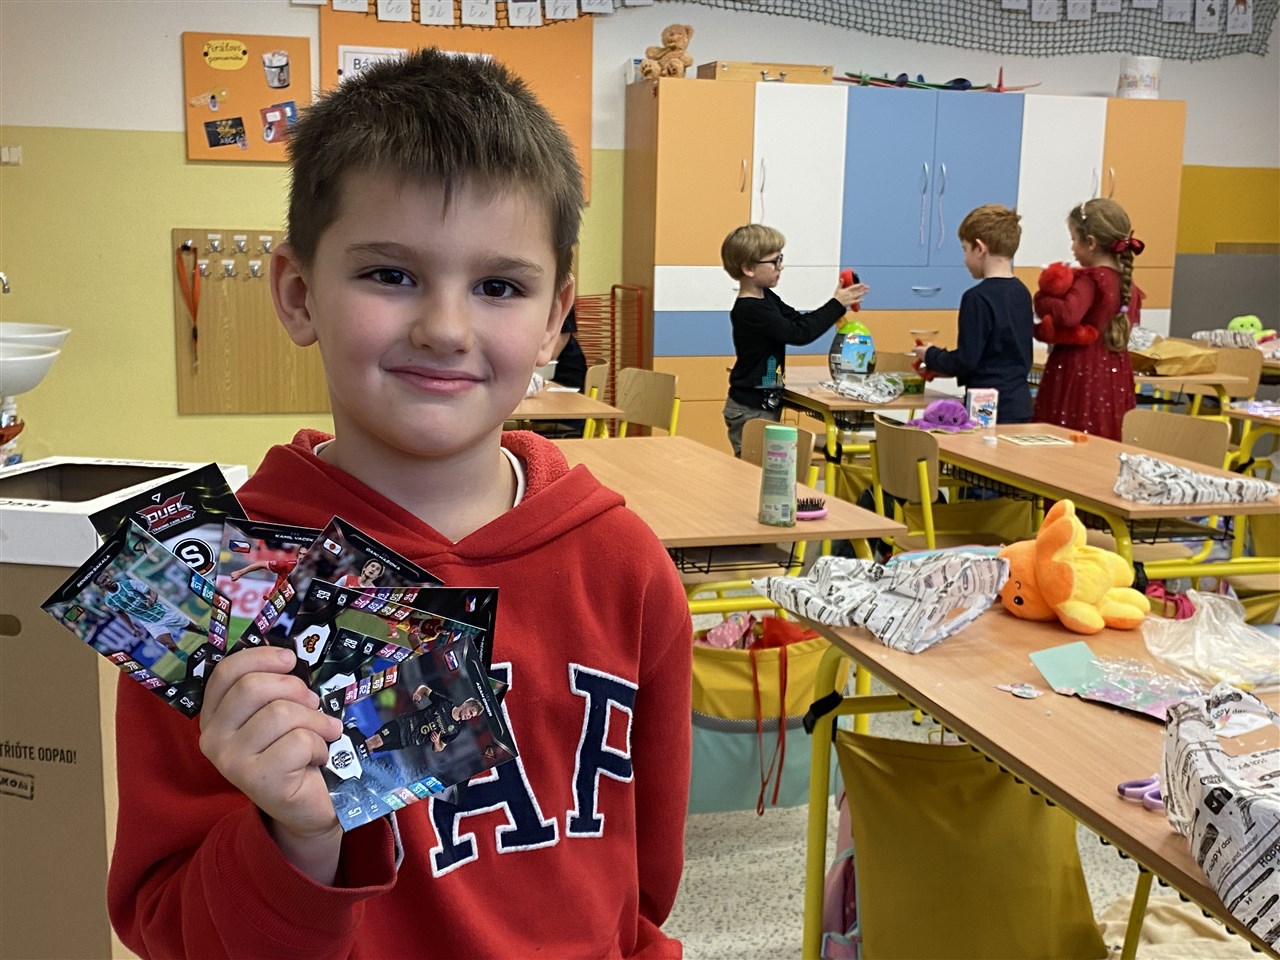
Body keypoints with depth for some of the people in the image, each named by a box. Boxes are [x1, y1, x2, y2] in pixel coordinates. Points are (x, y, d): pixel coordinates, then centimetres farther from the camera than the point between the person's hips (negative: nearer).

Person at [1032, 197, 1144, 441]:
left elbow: (1068, 315, -31)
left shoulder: (1089, 279, -14)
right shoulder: (1126, 281, 11)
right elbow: (1133, 316, 28)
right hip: (1114, 375, 8)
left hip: (1078, 372, -8)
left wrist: (1041, 299, -13)